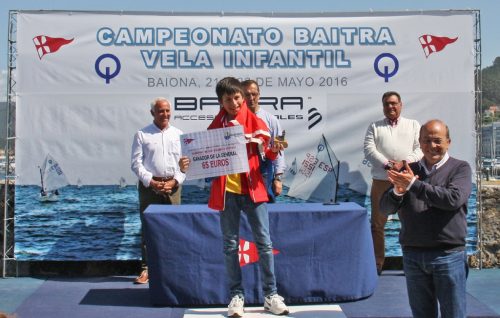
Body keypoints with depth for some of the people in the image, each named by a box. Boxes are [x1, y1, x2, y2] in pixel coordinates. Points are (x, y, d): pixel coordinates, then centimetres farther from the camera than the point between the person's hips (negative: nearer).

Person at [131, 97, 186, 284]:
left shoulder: (178, 135, 12)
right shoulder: (142, 135, 5)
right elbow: (136, 163, 0)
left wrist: (175, 181, -6)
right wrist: (151, 182, -11)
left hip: (172, 186, 2)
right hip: (149, 186, -2)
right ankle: (146, 268, 5)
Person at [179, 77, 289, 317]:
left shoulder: (255, 123, 1)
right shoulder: (215, 126, 4)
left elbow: (265, 156, 2)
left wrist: (273, 151, -20)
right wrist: (189, 165, -13)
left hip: (252, 189, -1)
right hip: (226, 192, 1)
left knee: (264, 242, 1)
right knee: (230, 245, 6)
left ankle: (270, 295, 11)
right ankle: (237, 296, 16)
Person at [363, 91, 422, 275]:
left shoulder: (413, 125, 12)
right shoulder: (374, 127, 12)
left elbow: (420, 149, 2)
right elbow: (369, 149, -1)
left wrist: (403, 163, -14)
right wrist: (387, 164, -16)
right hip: (381, 182, 1)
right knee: (377, 224, 4)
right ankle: (378, 262, 13)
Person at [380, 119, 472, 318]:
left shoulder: (460, 168, 0)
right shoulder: (408, 171, 10)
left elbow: (453, 199, -18)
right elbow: (385, 207, 5)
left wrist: (414, 185, -18)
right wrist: (397, 192, -17)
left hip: (448, 256, -3)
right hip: (413, 255, 3)